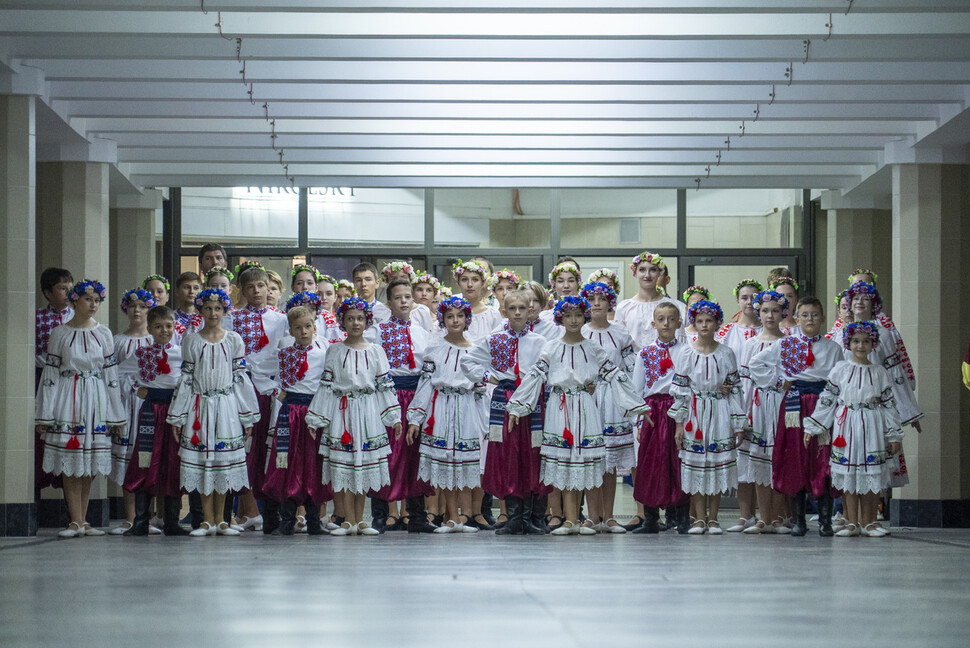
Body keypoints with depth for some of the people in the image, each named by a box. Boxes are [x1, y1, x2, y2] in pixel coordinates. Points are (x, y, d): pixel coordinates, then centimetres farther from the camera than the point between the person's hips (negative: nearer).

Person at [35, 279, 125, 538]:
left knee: (89, 465, 3)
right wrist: (44, 415, -2)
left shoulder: (104, 334, 9)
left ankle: (82, 521, 9)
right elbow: (50, 373, 2)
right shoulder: (60, 334, 3)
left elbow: (111, 373, 10)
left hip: (96, 400, 2)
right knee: (70, 464, -5)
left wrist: (116, 414, 7)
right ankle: (76, 522, -4)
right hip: (67, 400, -2)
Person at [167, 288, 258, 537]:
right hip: (199, 407, 0)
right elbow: (185, 379, 5)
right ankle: (207, 520, 5)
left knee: (224, 462, 1)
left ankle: (220, 520, 10)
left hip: (227, 406, 0)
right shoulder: (191, 341, 5)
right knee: (202, 460, -1)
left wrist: (248, 417, 3)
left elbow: (240, 378, 5)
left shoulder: (234, 340, 5)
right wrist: (176, 418, 3)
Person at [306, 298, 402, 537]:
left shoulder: (375, 351, 7)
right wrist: (315, 418, 2)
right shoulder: (335, 351, 5)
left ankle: (360, 520, 9)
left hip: (368, 412, 1)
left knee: (365, 463, 3)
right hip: (341, 411, -1)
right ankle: (349, 521, 0)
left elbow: (385, 384, 7)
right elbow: (326, 385, 5)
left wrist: (394, 417, 4)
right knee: (343, 463, -4)